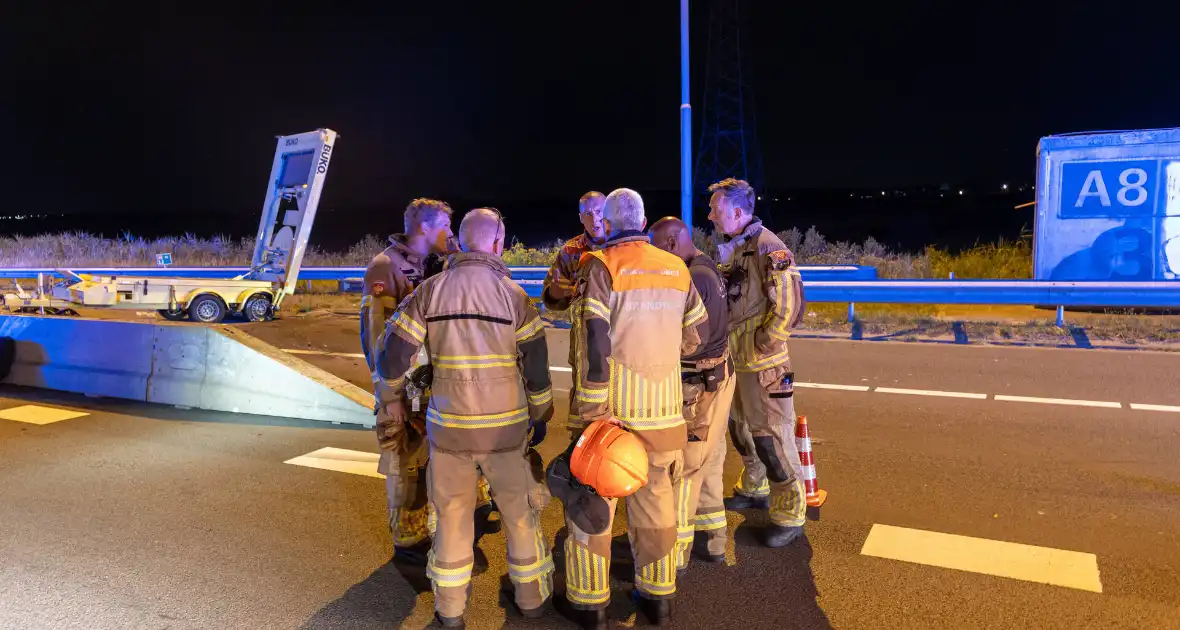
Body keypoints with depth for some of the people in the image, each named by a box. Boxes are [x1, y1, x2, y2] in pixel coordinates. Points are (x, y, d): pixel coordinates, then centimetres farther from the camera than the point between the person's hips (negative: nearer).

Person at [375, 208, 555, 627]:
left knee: (452, 514, 15)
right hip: (506, 425, -1)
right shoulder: (512, 293, -7)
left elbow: (394, 352, -1)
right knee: (520, 511, 16)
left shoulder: (430, 291, -2)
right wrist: (541, 415, 8)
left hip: (449, 424, 2)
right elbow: (536, 364, -6)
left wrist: (391, 397, 16)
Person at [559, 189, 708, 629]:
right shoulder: (677, 268, 6)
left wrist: (592, 412, -15)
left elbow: (593, 342, -17)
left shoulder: (600, 266, -9)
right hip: (663, 410, 5)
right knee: (656, 502, 17)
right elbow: (694, 336, 13)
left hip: (612, 409, -4)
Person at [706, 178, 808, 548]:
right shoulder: (730, 250, 11)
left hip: (763, 364, -9)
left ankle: (790, 515, 11)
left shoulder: (767, 248, -17)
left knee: (771, 436, -3)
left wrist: (761, 343, -16)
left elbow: (789, 304, -20)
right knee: (741, 428, 21)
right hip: (736, 360, 9)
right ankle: (755, 489, 41)